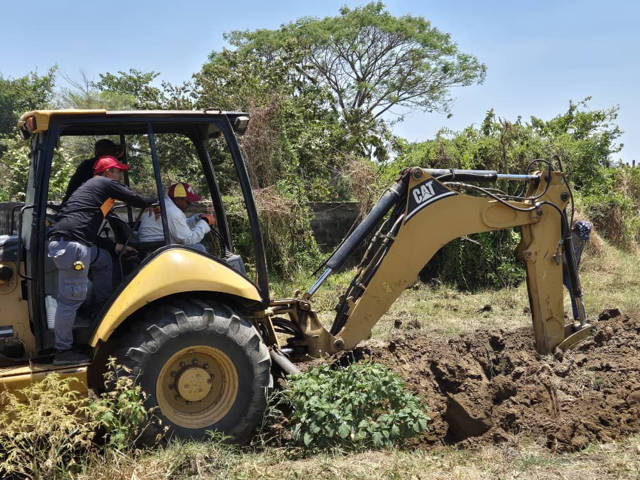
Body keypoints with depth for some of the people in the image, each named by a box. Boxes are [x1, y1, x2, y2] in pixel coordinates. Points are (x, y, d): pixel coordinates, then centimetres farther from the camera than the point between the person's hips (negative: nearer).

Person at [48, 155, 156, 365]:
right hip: (70, 244, -10)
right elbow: (137, 200, 6)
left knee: (103, 260, 29)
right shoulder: (106, 184, 6)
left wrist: (115, 246, 27)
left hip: (62, 241, 10)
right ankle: (63, 351, 0)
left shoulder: (91, 188, 32)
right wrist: (158, 200, 27)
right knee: (72, 297, -6)